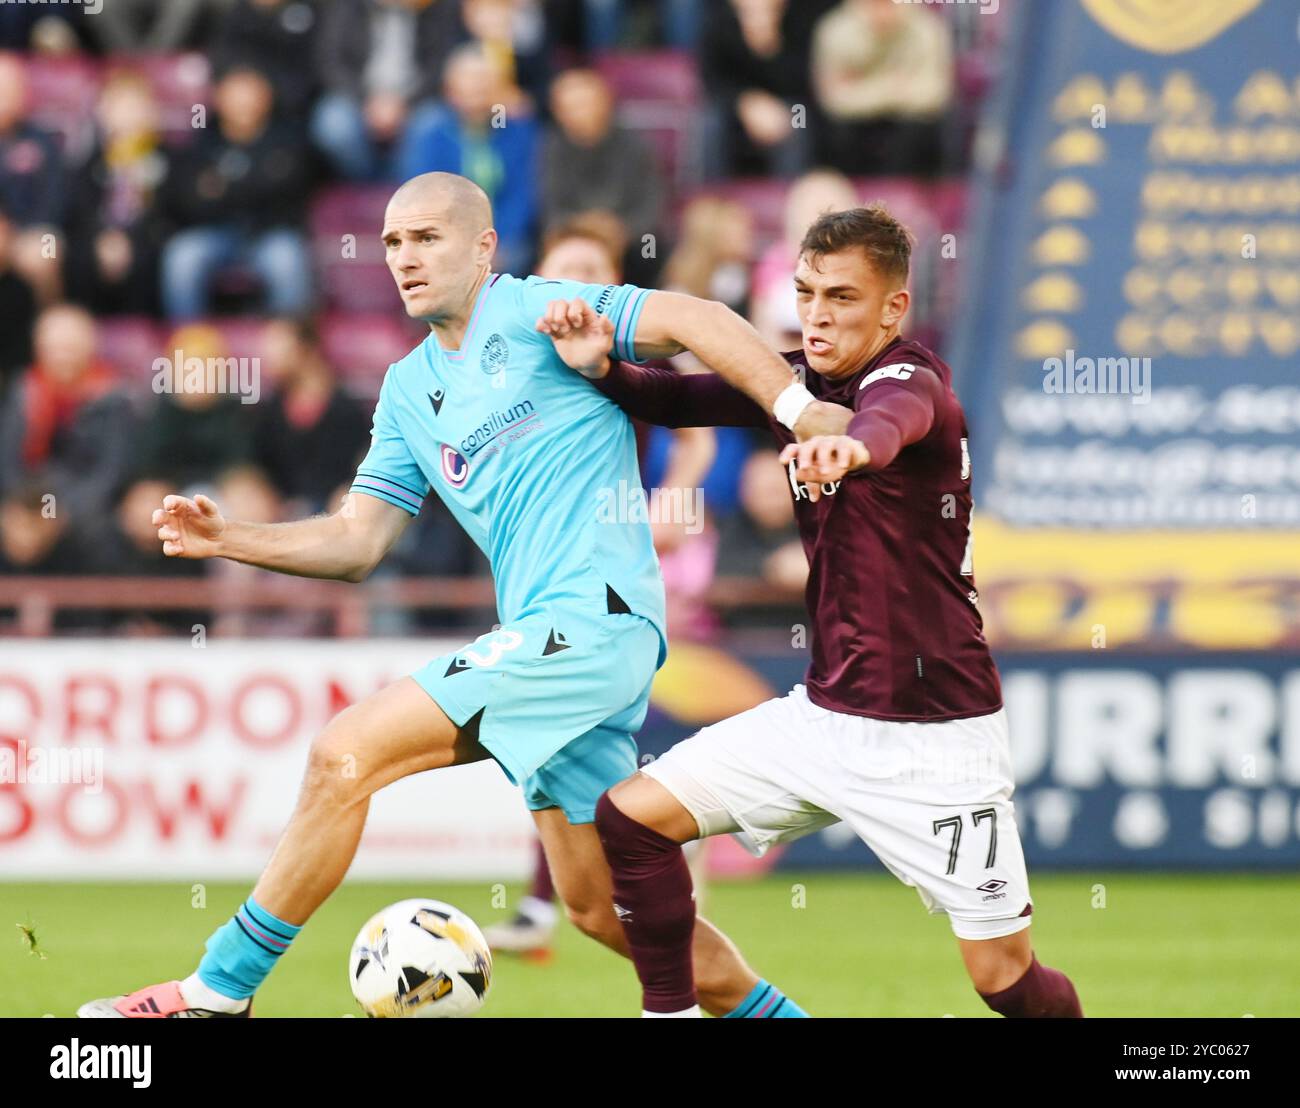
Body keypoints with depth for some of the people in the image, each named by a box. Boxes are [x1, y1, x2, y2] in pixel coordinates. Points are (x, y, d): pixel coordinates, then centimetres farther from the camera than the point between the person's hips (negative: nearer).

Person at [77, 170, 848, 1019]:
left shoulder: (532, 313, -4)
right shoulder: (409, 390, 20)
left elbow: (693, 321, -13)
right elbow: (356, 542, 18)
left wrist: (801, 411, -24)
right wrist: (228, 540, 4)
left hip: (591, 619, -9)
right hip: (548, 634, 9)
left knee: (346, 756, -13)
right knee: (596, 902, 11)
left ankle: (221, 988, -7)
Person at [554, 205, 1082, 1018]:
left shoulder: (912, 379, -18)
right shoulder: (800, 383, 5)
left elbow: (899, 415, -41)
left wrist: (854, 444, -65)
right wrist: (602, 368, -15)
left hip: (934, 735, -7)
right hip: (827, 711, 7)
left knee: (1004, 977, -7)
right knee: (631, 815, -2)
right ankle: (671, 1010, 10)